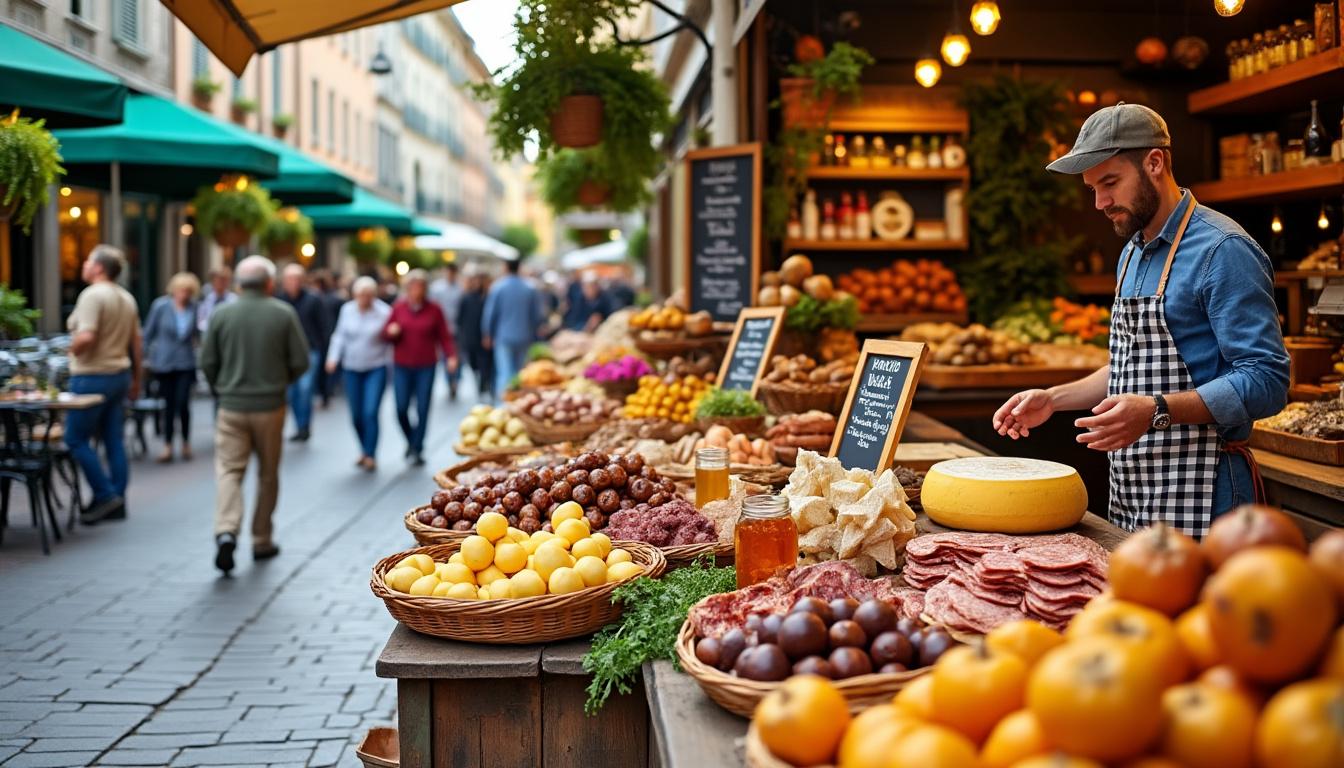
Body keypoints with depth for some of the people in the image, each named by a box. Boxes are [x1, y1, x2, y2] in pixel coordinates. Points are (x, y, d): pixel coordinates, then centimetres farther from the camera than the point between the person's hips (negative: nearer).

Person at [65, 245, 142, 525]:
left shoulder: (92, 295, -14)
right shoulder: (126, 298, 11)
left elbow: (86, 337, -26)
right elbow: (136, 343, 14)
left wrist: (72, 350, -6)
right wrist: (135, 378, 20)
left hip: (92, 376, -8)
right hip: (120, 374, 8)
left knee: (77, 439, 1)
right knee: (114, 441, 9)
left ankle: (105, 495, -3)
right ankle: (117, 504, 11)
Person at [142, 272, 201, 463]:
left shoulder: (194, 307, -2)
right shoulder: (161, 306, -5)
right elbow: (149, 332, 3)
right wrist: (146, 357, 4)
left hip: (186, 363, 0)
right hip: (164, 362, 0)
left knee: (183, 403, -9)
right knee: (169, 405, 7)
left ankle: (186, 443, 13)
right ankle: (168, 446, 19)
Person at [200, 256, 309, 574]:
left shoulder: (221, 314, -1)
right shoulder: (284, 314, -4)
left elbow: (207, 362, 1)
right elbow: (300, 362, -5)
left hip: (232, 406, 0)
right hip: (270, 405, 0)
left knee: (229, 470, 1)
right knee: (268, 474, 12)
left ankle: (226, 532, -19)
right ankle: (262, 541, 19)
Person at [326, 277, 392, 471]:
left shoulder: (384, 312, -11)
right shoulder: (347, 310, 1)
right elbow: (340, 336, 9)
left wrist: (392, 364, -5)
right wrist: (333, 358, -1)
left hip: (376, 369, -4)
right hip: (352, 369, 4)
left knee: (371, 413, -12)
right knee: (356, 415, 8)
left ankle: (370, 455, -2)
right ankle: (364, 451, 27)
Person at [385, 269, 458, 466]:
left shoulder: (434, 310, 0)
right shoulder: (398, 308, 4)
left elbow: (444, 336, 1)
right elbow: (386, 334, 11)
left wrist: (451, 356, -13)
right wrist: (391, 332, -12)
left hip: (426, 367, -1)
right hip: (402, 367, 1)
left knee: (422, 409, -2)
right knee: (401, 409, -1)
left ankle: (417, 449, 10)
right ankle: (411, 441, 26)